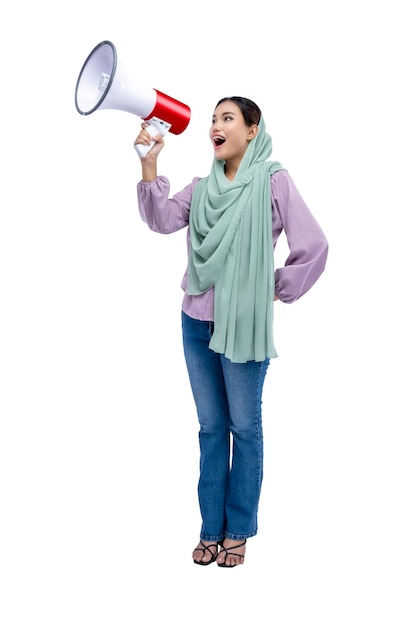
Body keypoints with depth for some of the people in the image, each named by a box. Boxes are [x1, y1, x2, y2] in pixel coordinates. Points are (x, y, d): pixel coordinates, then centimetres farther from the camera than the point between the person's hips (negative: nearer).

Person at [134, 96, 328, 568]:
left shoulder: (273, 181, -6)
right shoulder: (202, 187, 9)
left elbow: (313, 246, -10)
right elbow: (162, 220, -8)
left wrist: (278, 290, -3)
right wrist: (149, 164, -18)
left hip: (244, 326, -5)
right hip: (196, 323, 5)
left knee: (244, 427, 7)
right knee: (210, 427, 12)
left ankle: (238, 531, 21)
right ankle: (211, 528, 24)